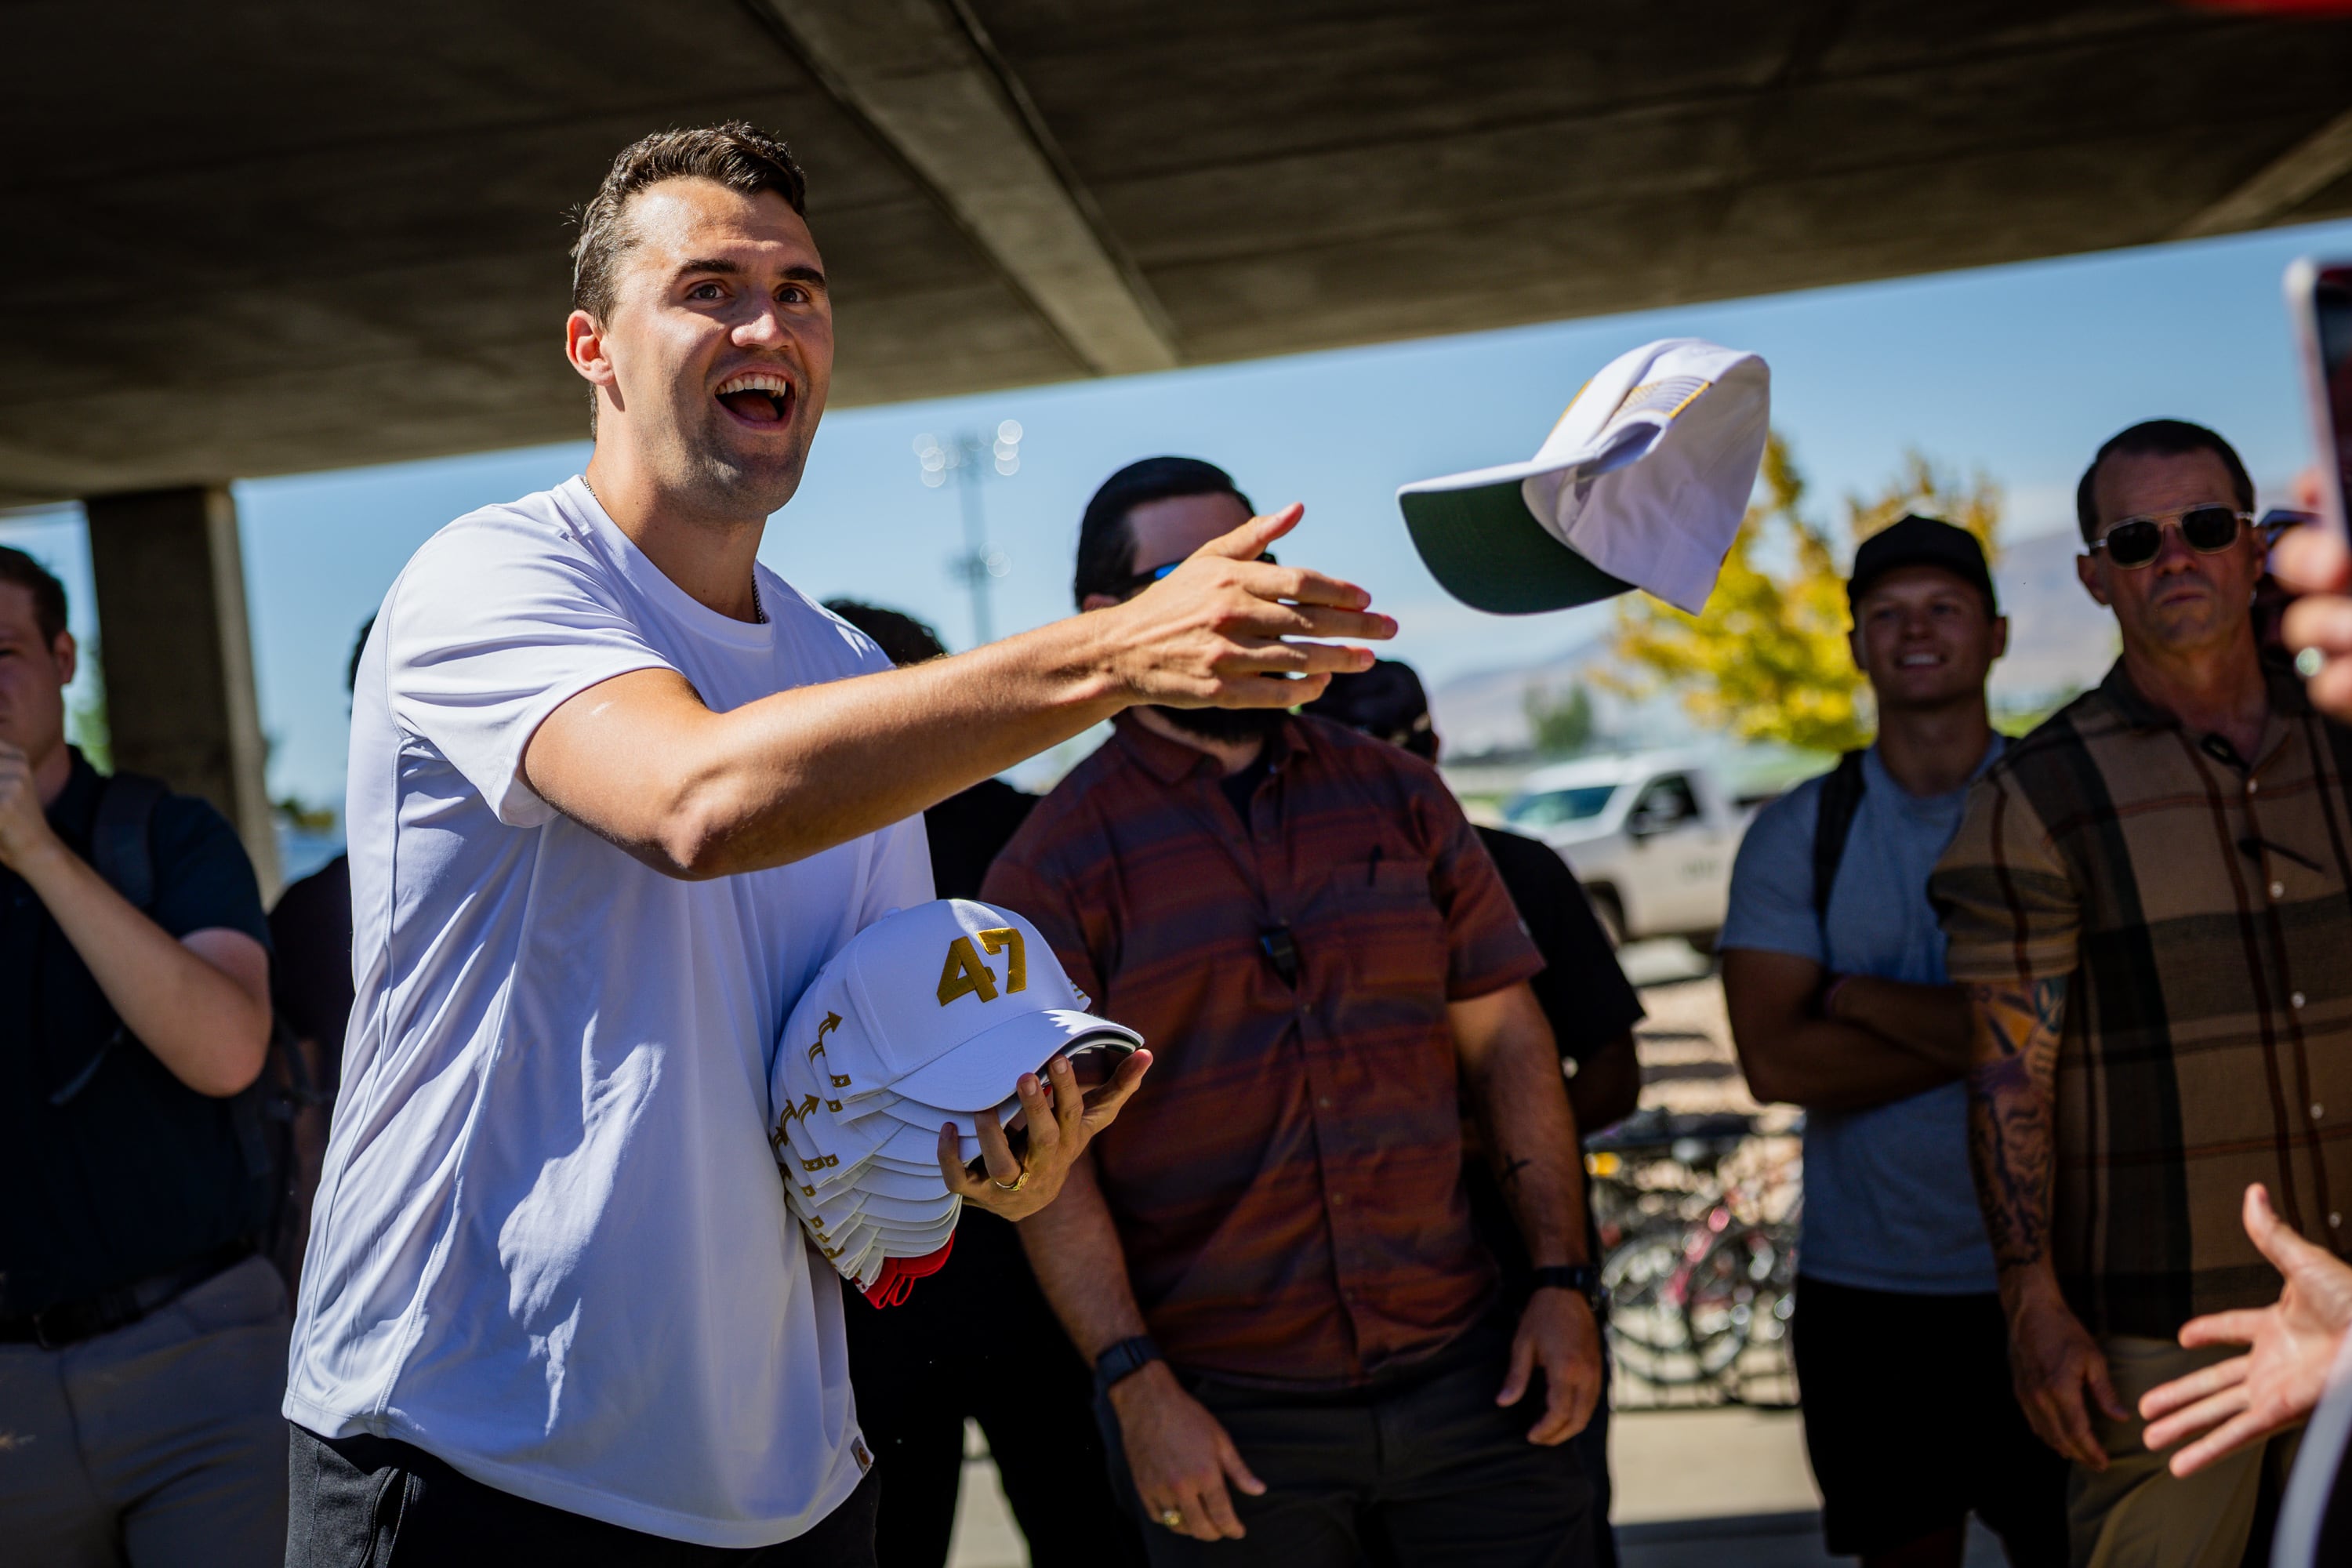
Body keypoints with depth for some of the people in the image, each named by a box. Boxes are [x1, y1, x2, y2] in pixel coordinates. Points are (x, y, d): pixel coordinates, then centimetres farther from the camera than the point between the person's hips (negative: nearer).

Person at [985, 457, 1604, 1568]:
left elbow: (1505, 1039, 9)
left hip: (1461, 1375, 3)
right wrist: (1136, 1388, -14)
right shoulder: (1058, 860, -3)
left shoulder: (1394, 794, 8)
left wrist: (1562, 1280, 1)